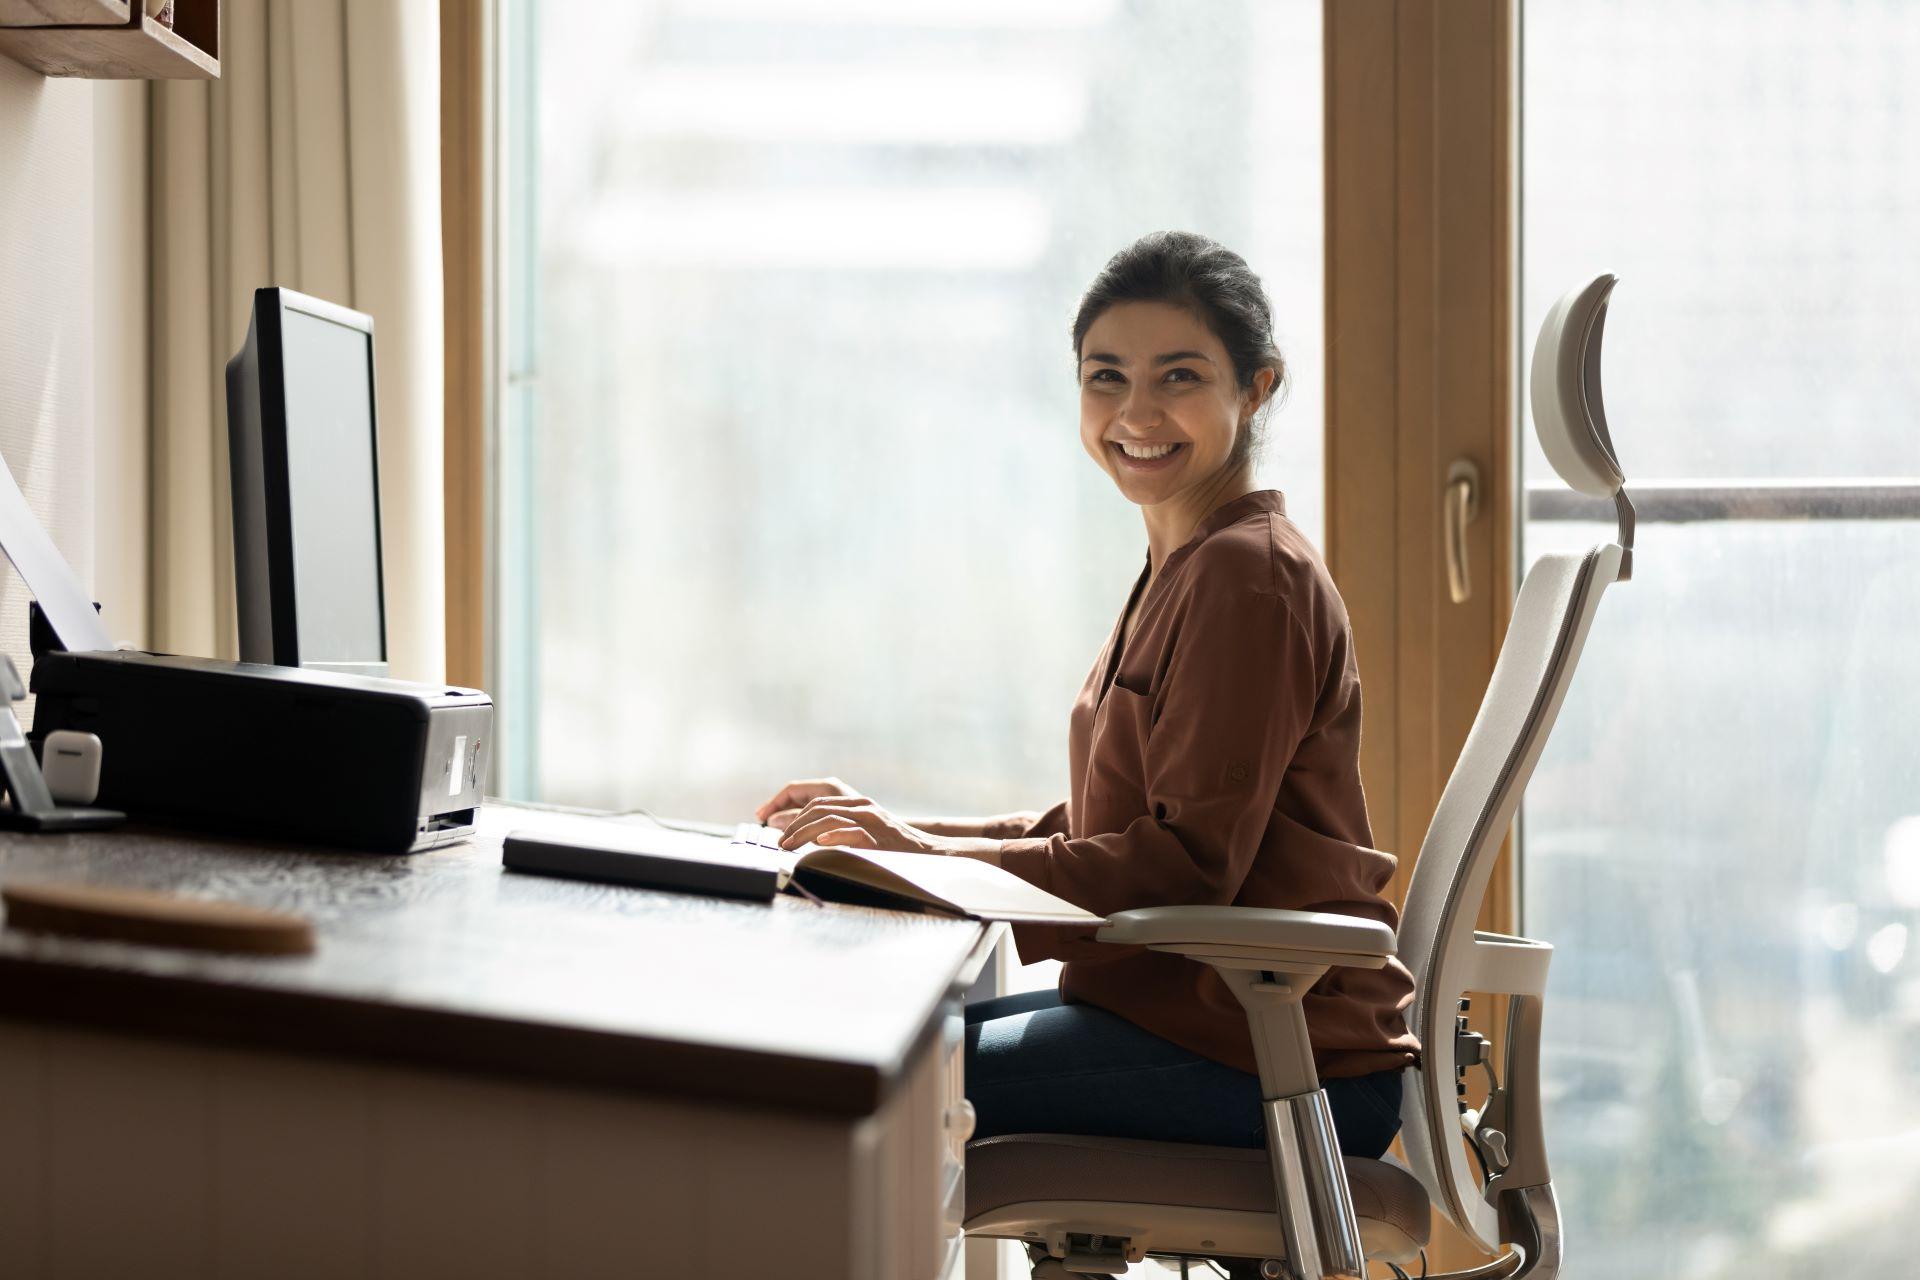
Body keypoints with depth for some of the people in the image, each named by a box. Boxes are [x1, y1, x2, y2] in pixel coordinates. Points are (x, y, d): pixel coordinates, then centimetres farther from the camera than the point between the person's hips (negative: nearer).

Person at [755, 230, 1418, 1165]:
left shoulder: (1248, 575, -13)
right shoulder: (1186, 569, 19)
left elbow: (1189, 865, -20)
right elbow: (1093, 835, 19)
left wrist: (931, 857, -19)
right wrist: (898, 834, 8)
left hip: (1276, 1053, -10)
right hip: (1189, 1005, 10)